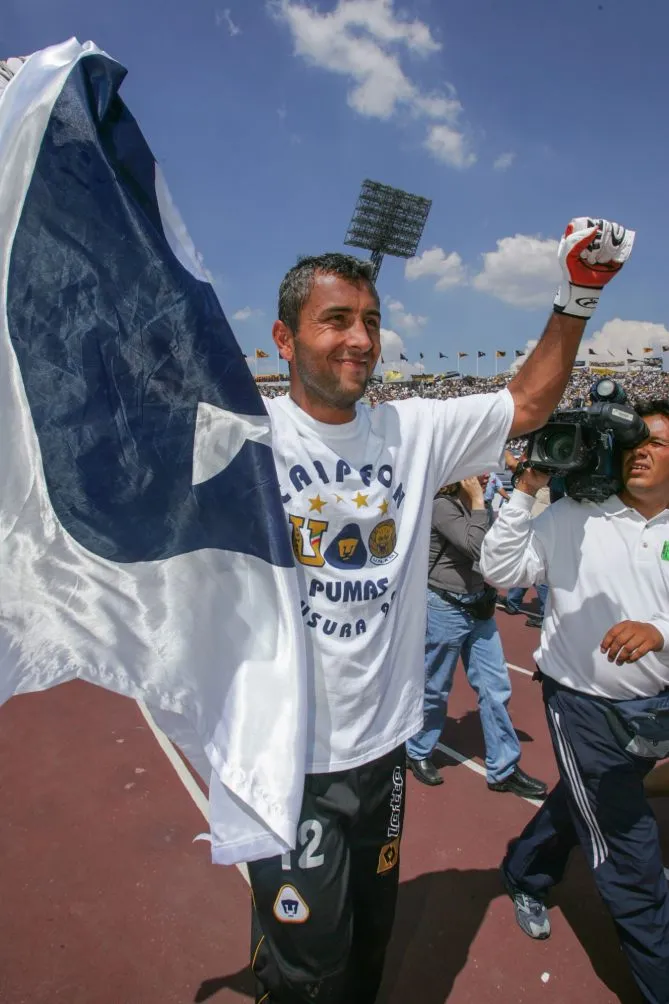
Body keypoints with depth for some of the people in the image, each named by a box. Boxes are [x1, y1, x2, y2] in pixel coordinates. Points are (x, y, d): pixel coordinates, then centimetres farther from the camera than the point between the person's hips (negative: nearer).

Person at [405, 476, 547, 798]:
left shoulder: (475, 505, 6)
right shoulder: (442, 506, -16)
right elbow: (478, 548, -27)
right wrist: (478, 501, -21)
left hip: (478, 607, 7)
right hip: (445, 608, -7)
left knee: (495, 688, 9)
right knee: (434, 688, 10)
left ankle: (503, 770, 22)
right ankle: (418, 753, 32)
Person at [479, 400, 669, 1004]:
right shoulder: (574, 518, -12)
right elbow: (498, 569, -16)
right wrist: (527, 491, -20)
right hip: (586, 706, -5)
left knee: (583, 802, 27)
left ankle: (526, 874, 55)